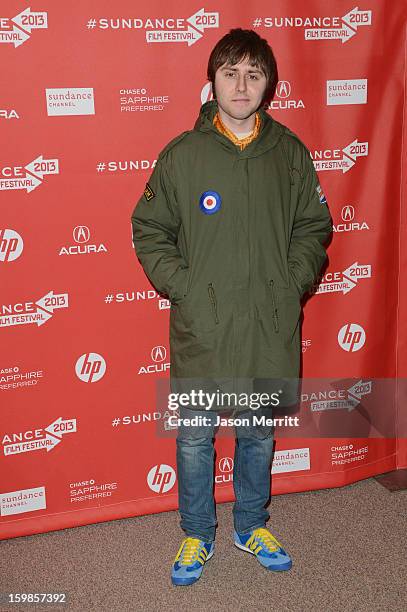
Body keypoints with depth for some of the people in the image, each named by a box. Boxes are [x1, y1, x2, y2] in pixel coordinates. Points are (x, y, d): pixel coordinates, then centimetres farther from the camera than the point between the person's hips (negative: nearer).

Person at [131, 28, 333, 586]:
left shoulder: (290, 152, 1)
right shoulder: (181, 154, -5)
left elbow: (315, 227, 8)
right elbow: (149, 231, 0)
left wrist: (292, 283, -4)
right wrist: (184, 288, -10)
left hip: (271, 327, 2)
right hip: (201, 328, -1)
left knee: (260, 434, 18)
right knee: (194, 437, 11)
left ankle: (251, 525, 41)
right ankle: (197, 535, 34)